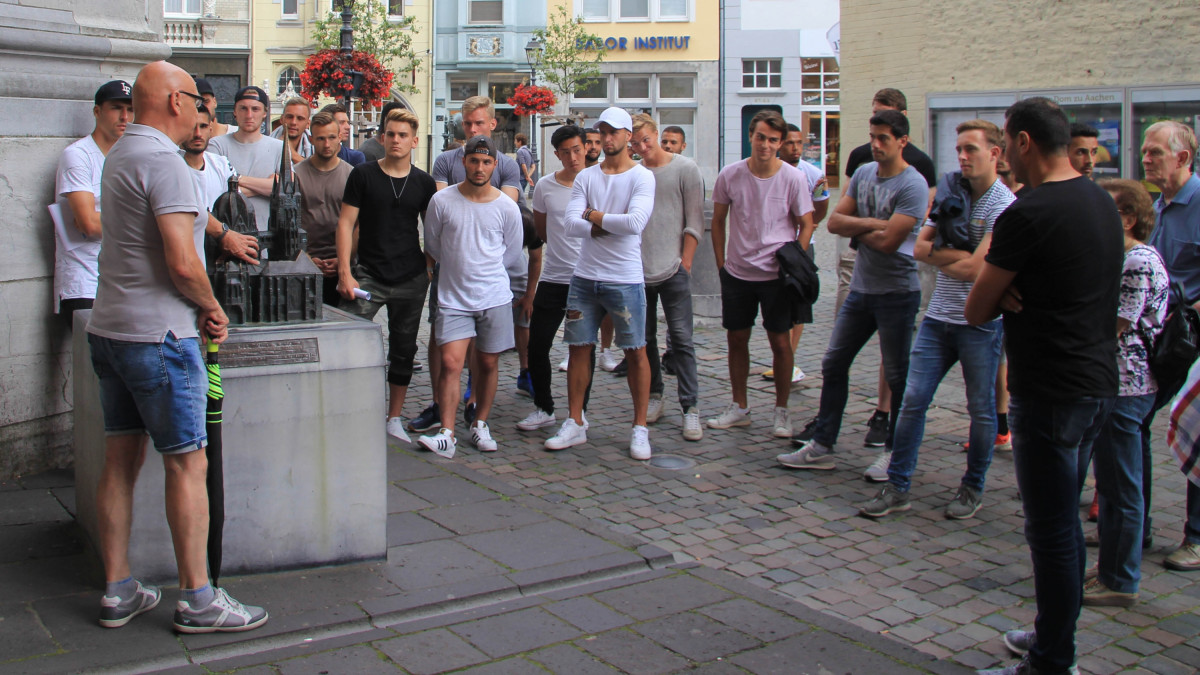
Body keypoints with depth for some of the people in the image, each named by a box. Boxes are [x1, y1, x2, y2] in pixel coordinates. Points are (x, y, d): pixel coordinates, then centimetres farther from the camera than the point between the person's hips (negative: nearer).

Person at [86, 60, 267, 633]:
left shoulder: (120, 153, 15)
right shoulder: (163, 160, -16)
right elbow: (183, 263, -22)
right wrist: (212, 307, -6)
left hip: (109, 328, 10)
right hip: (157, 335, -10)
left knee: (120, 461, 12)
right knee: (187, 464, -2)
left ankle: (117, 593, 19)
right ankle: (197, 600, 4)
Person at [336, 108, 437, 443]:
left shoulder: (423, 182, 6)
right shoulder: (363, 174, 0)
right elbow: (346, 223, -2)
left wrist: (433, 267, 8)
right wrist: (345, 272, -9)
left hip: (411, 279, 3)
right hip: (369, 275, -2)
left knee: (403, 350, 9)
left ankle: (394, 418, 22)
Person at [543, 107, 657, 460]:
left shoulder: (642, 177, -3)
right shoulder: (586, 176, 8)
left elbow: (635, 222, -20)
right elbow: (570, 224, -3)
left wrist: (594, 216, -7)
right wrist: (609, 226, -13)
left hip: (625, 280, -4)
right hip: (585, 278, 4)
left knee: (635, 351, 2)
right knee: (579, 348, 7)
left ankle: (640, 428, 13)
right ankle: (575, 423, 18)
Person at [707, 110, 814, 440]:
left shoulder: (793, 178, -9)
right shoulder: (730, 175, -4)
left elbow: (806, 225, 1)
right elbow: (718, 221, 8)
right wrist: (721, 264, 6)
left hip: (778, 275, -2)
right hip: (737, 273, 3)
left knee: (780, 341, 2)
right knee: (736, 339, 10)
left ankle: (781, 410, 16)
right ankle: (739, 407, 24)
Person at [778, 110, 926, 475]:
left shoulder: (913, 185, -14)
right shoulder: (863, 173, 8)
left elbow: (887, 241, -21)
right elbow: (835, 221, 3)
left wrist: (855, 228, -5)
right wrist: (870, 223, -12)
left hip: (896, 292, -7)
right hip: (860, 289, 7)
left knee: (897, 375, 5)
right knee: (834, 364, 8)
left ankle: (894, 449, 19)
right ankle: (821, 445, 16)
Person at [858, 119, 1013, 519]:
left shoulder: (1004, 205, -11)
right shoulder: (952, 191, 9)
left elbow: (975, 269, -18)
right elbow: (920, 249, 4)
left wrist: (939, 256, -3)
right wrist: (959, 255, -10)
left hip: (980, 322, -5)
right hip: (938, 316, 5)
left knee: (981, 409, 7)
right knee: (913, 399, 1)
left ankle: (973, 489, 24)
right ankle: (897, 487, 8)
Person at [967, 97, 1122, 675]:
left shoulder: (1027, 214, -19)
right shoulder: (1102, 202, 10)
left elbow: (976, 311, -13)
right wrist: (1018, 295, -2)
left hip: (1049, 394, -9)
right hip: (1097, 383, 9)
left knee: (1051, 529, 0)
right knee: (1064, 522, 19)